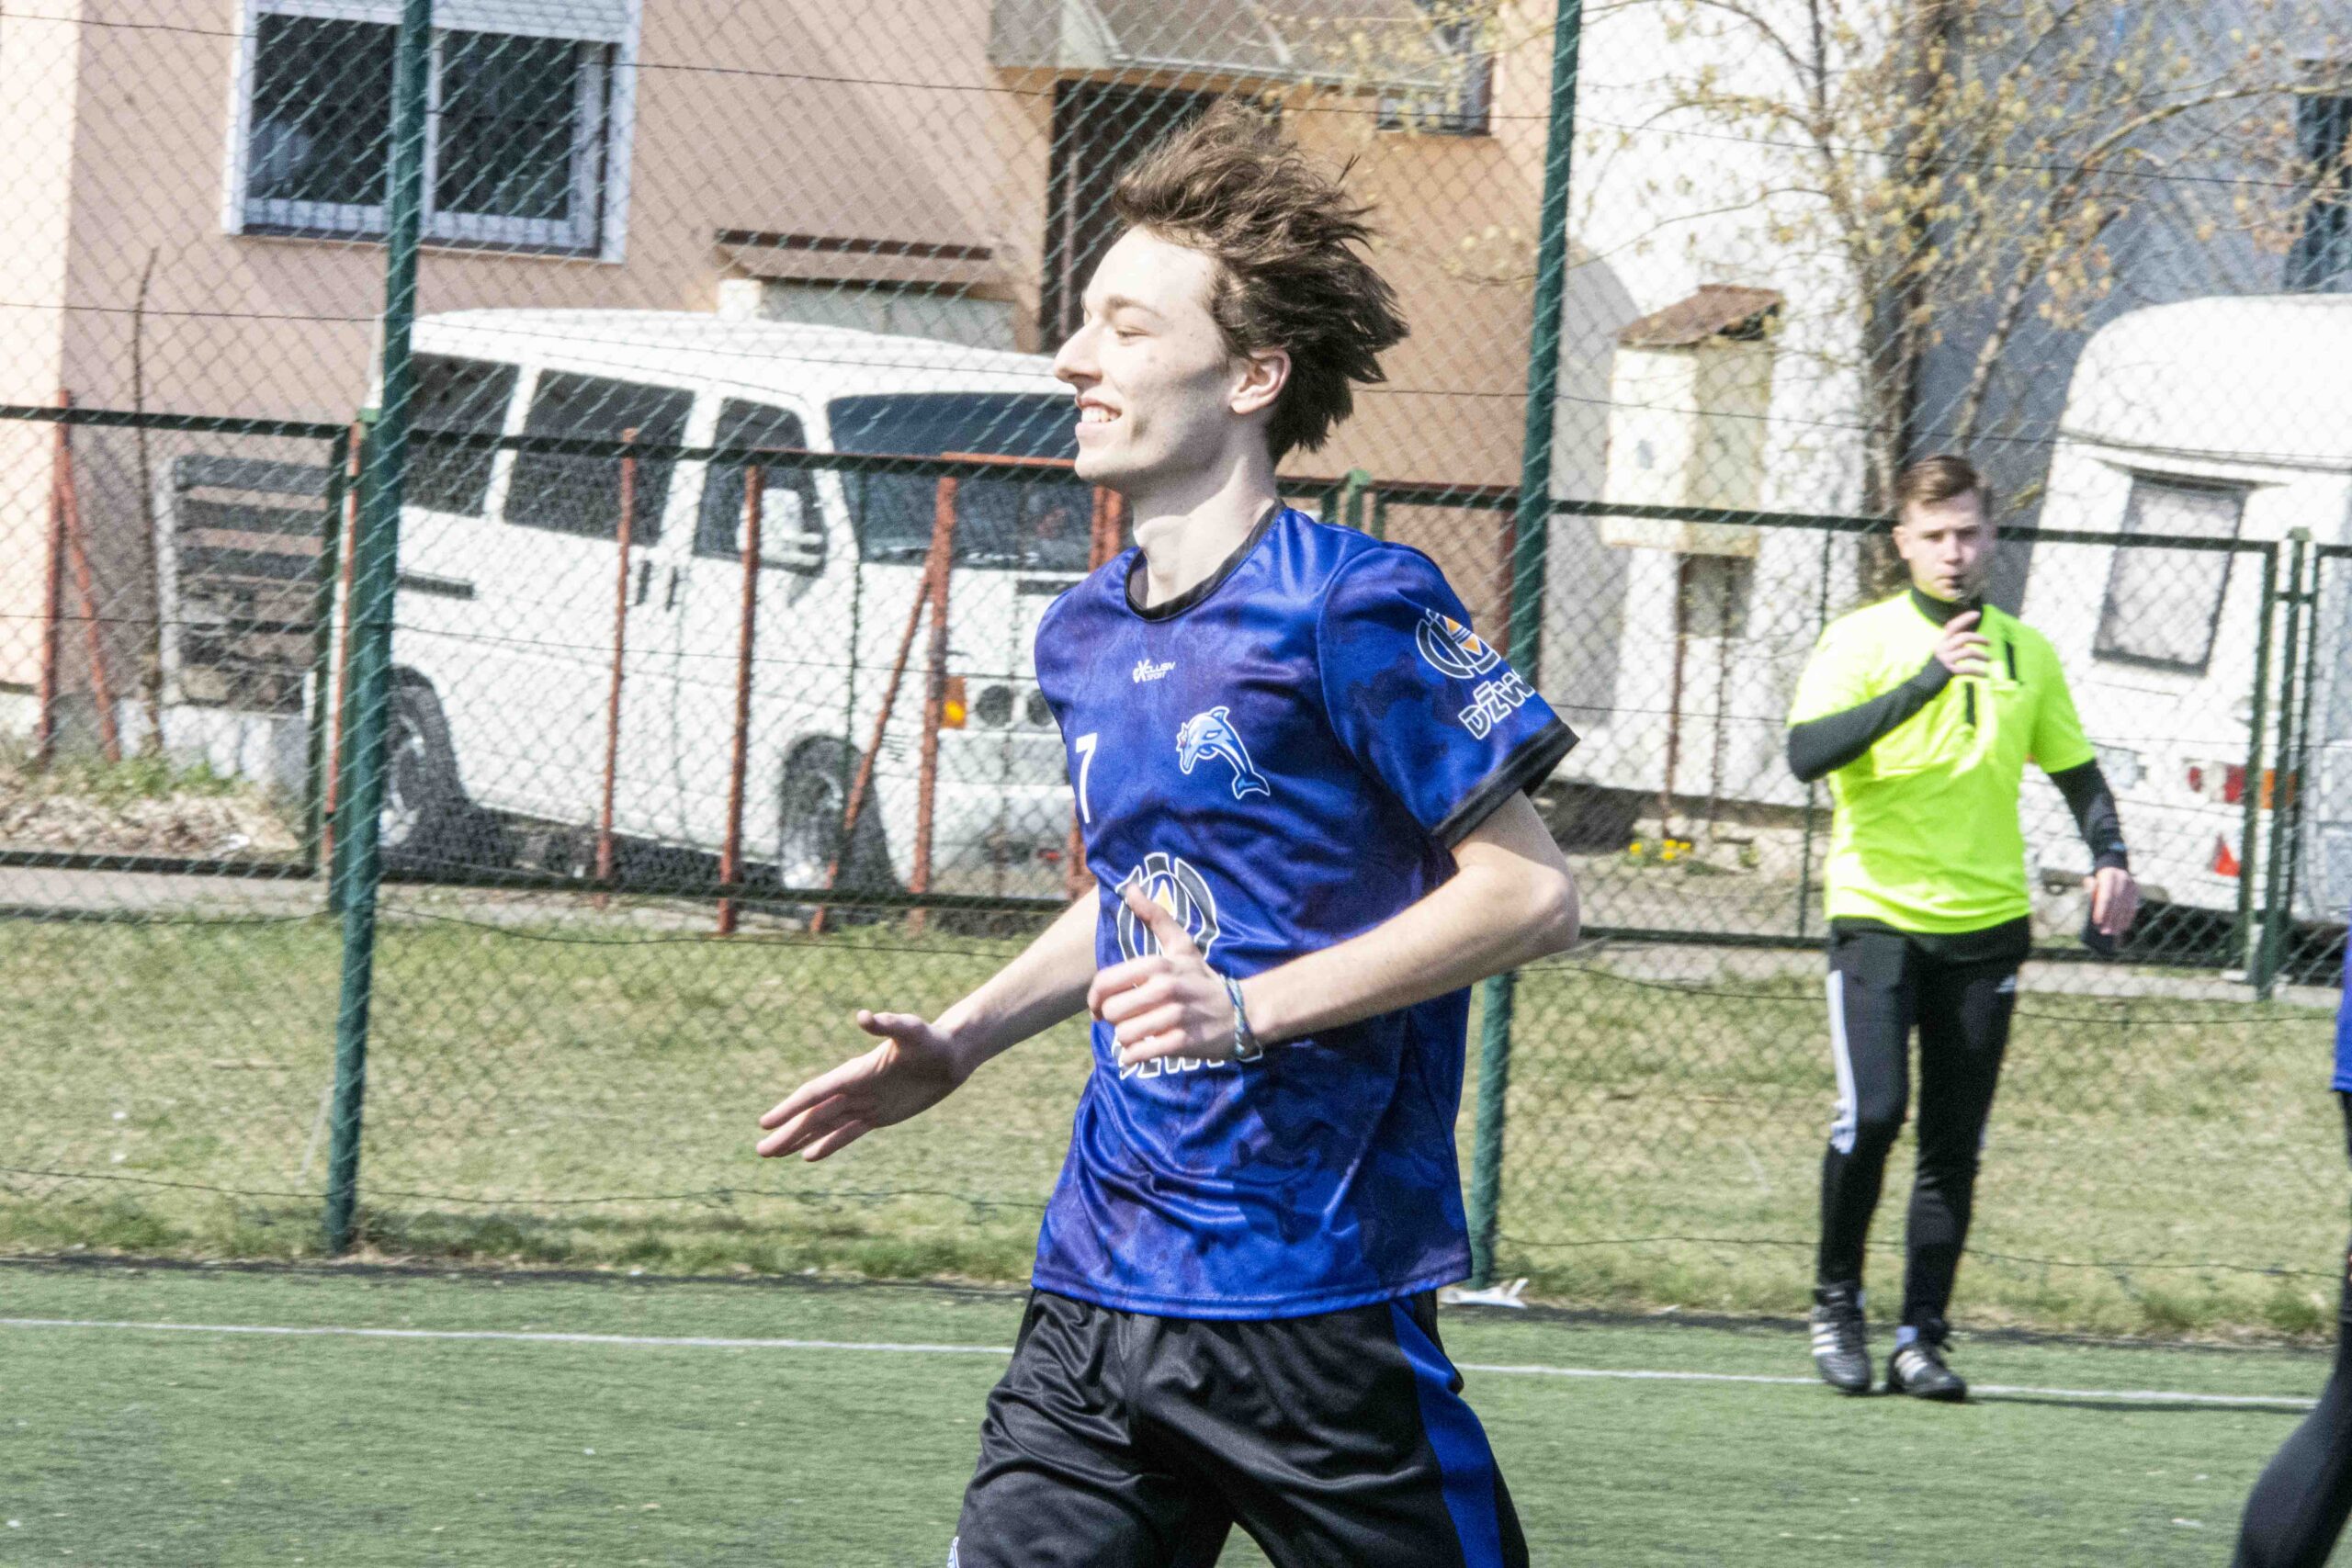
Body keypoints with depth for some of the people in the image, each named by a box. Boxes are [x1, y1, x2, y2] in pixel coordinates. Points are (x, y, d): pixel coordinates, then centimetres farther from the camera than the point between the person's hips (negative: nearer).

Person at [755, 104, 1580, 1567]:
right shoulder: (1083, 638, 13)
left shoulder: (1355, 607, -11)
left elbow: (1530, 893, -13)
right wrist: (961, 1040, 18)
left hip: (1314, 1295, -7)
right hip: (1099, 1282, 7)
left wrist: (1252, 1009, -19)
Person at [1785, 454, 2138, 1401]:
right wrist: (1925, 682, -26)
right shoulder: (1860, 641, -2)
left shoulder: (2026, 653, 11)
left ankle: (1922, 1338, 7)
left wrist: (2109, 857, 2)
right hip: (1877, 912, -4)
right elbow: (1807, 754, -18)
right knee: (1874, 1111, -17)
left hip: (1986, 922, 4)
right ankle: (1835, 1303, 2)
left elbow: (2075, 770, 21)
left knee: (1955, 1140, 1)